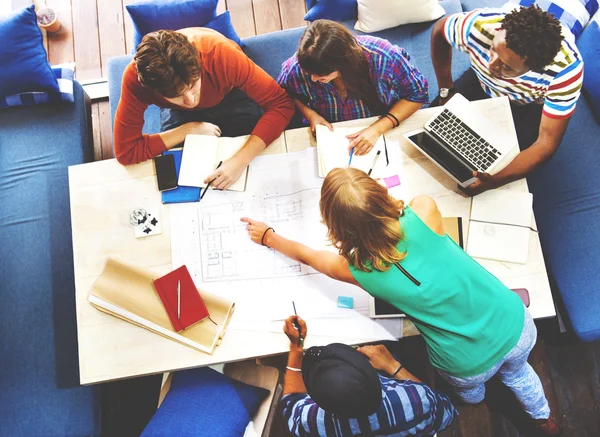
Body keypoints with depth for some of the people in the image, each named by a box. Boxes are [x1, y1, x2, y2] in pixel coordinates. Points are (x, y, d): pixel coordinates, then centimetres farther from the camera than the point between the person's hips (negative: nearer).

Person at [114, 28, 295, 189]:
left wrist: (240, 161, -49)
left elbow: (282, 104, -39)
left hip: (230, 94, 0)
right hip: (180, 112, 1)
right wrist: (189, 130, -34)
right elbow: (125, 152, -32)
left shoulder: (220, 55, -42)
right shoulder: (135, 79, -38)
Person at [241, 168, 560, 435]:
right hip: (515, 325, 2)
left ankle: (473, 399, 73)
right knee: (516, 372, 39)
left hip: (468, 366, -1)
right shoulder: (423, 211, -25)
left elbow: (306, 254, 0)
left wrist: (267, 236, 17)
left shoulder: (357, 270, -21)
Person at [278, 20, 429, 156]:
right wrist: (310, 115, -19)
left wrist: (378, 128, -28)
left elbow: (417, 94, -15)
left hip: (384, 132, 0)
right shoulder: (296, 70, -23)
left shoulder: (382, 57, -29)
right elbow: (288, 94, 2)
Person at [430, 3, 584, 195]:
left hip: (530, 105, -2)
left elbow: (548, 142, -34)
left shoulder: (565, 70, -40)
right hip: (482, 85, 2)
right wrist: (446, 91, -13)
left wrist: (494, 181, -49)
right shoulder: (478, 26, -37)